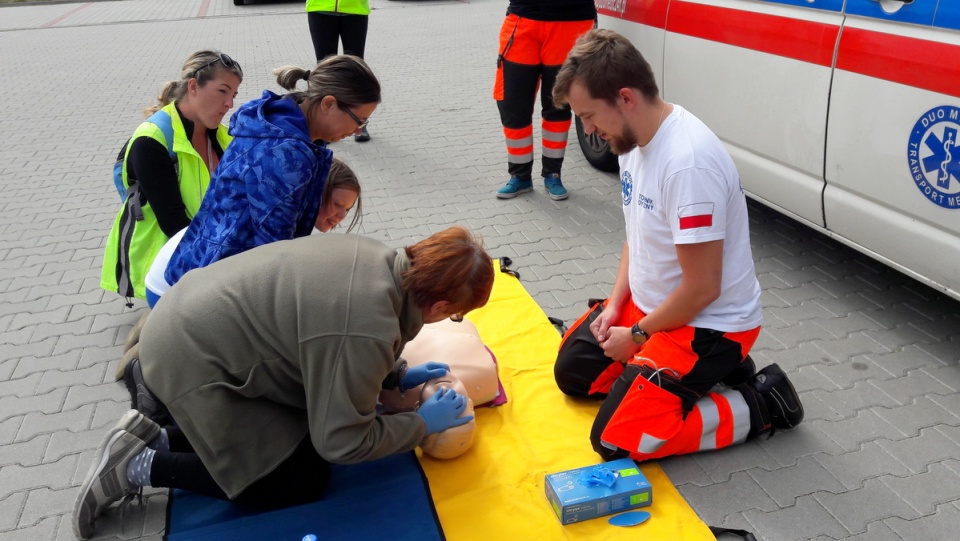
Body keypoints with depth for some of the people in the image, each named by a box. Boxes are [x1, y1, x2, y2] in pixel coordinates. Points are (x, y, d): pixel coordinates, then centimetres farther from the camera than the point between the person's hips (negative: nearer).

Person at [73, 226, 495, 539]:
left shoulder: (377, 258, -4)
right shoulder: (369, 330, -31)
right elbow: (341, 443, -18)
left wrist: (397, 374, 16)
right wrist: (423, 424, -7)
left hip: (192, 319, 9)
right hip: (191, 362, -9)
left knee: (300, 424, 17)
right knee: (301, 482, 1)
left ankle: (156, 437, 15)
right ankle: (142, 467, 3)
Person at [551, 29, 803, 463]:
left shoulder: (688, 162, -32)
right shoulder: (635, 136, -2)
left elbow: (702, 288, -26)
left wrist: (637, 335, -12)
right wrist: (614, 305, 2)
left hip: (708, 325, -9)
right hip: (648, 304, 9)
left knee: (616, 440, -13)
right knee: (572, 370, 14)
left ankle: (761, 404, 2)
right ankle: (703, 372, 17)